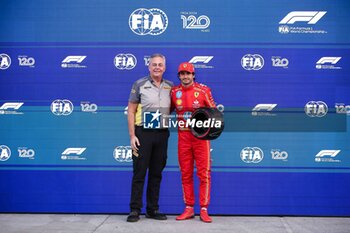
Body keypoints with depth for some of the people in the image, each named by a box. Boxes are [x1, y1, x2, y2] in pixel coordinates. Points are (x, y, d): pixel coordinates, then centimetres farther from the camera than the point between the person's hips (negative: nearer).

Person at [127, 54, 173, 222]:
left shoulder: (170, 87, 9)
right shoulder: (140, 84, -1)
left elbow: (173, 109, 19)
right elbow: (131, 111, -2)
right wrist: (132, 136, -8)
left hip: (162, 134, 4)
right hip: (143, 133, -3)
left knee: (156, 173, 9)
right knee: (139, 173, 0)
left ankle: (152, 210, 19)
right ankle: (135, 210, 9)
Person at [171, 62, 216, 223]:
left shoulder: (203, 90, -2)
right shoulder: (174, 92, 5)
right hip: (183, 135, 3)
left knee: (204, 173, -2)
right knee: (185, 174, 8)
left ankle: (204, 210, 6)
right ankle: (189, 209, 18)